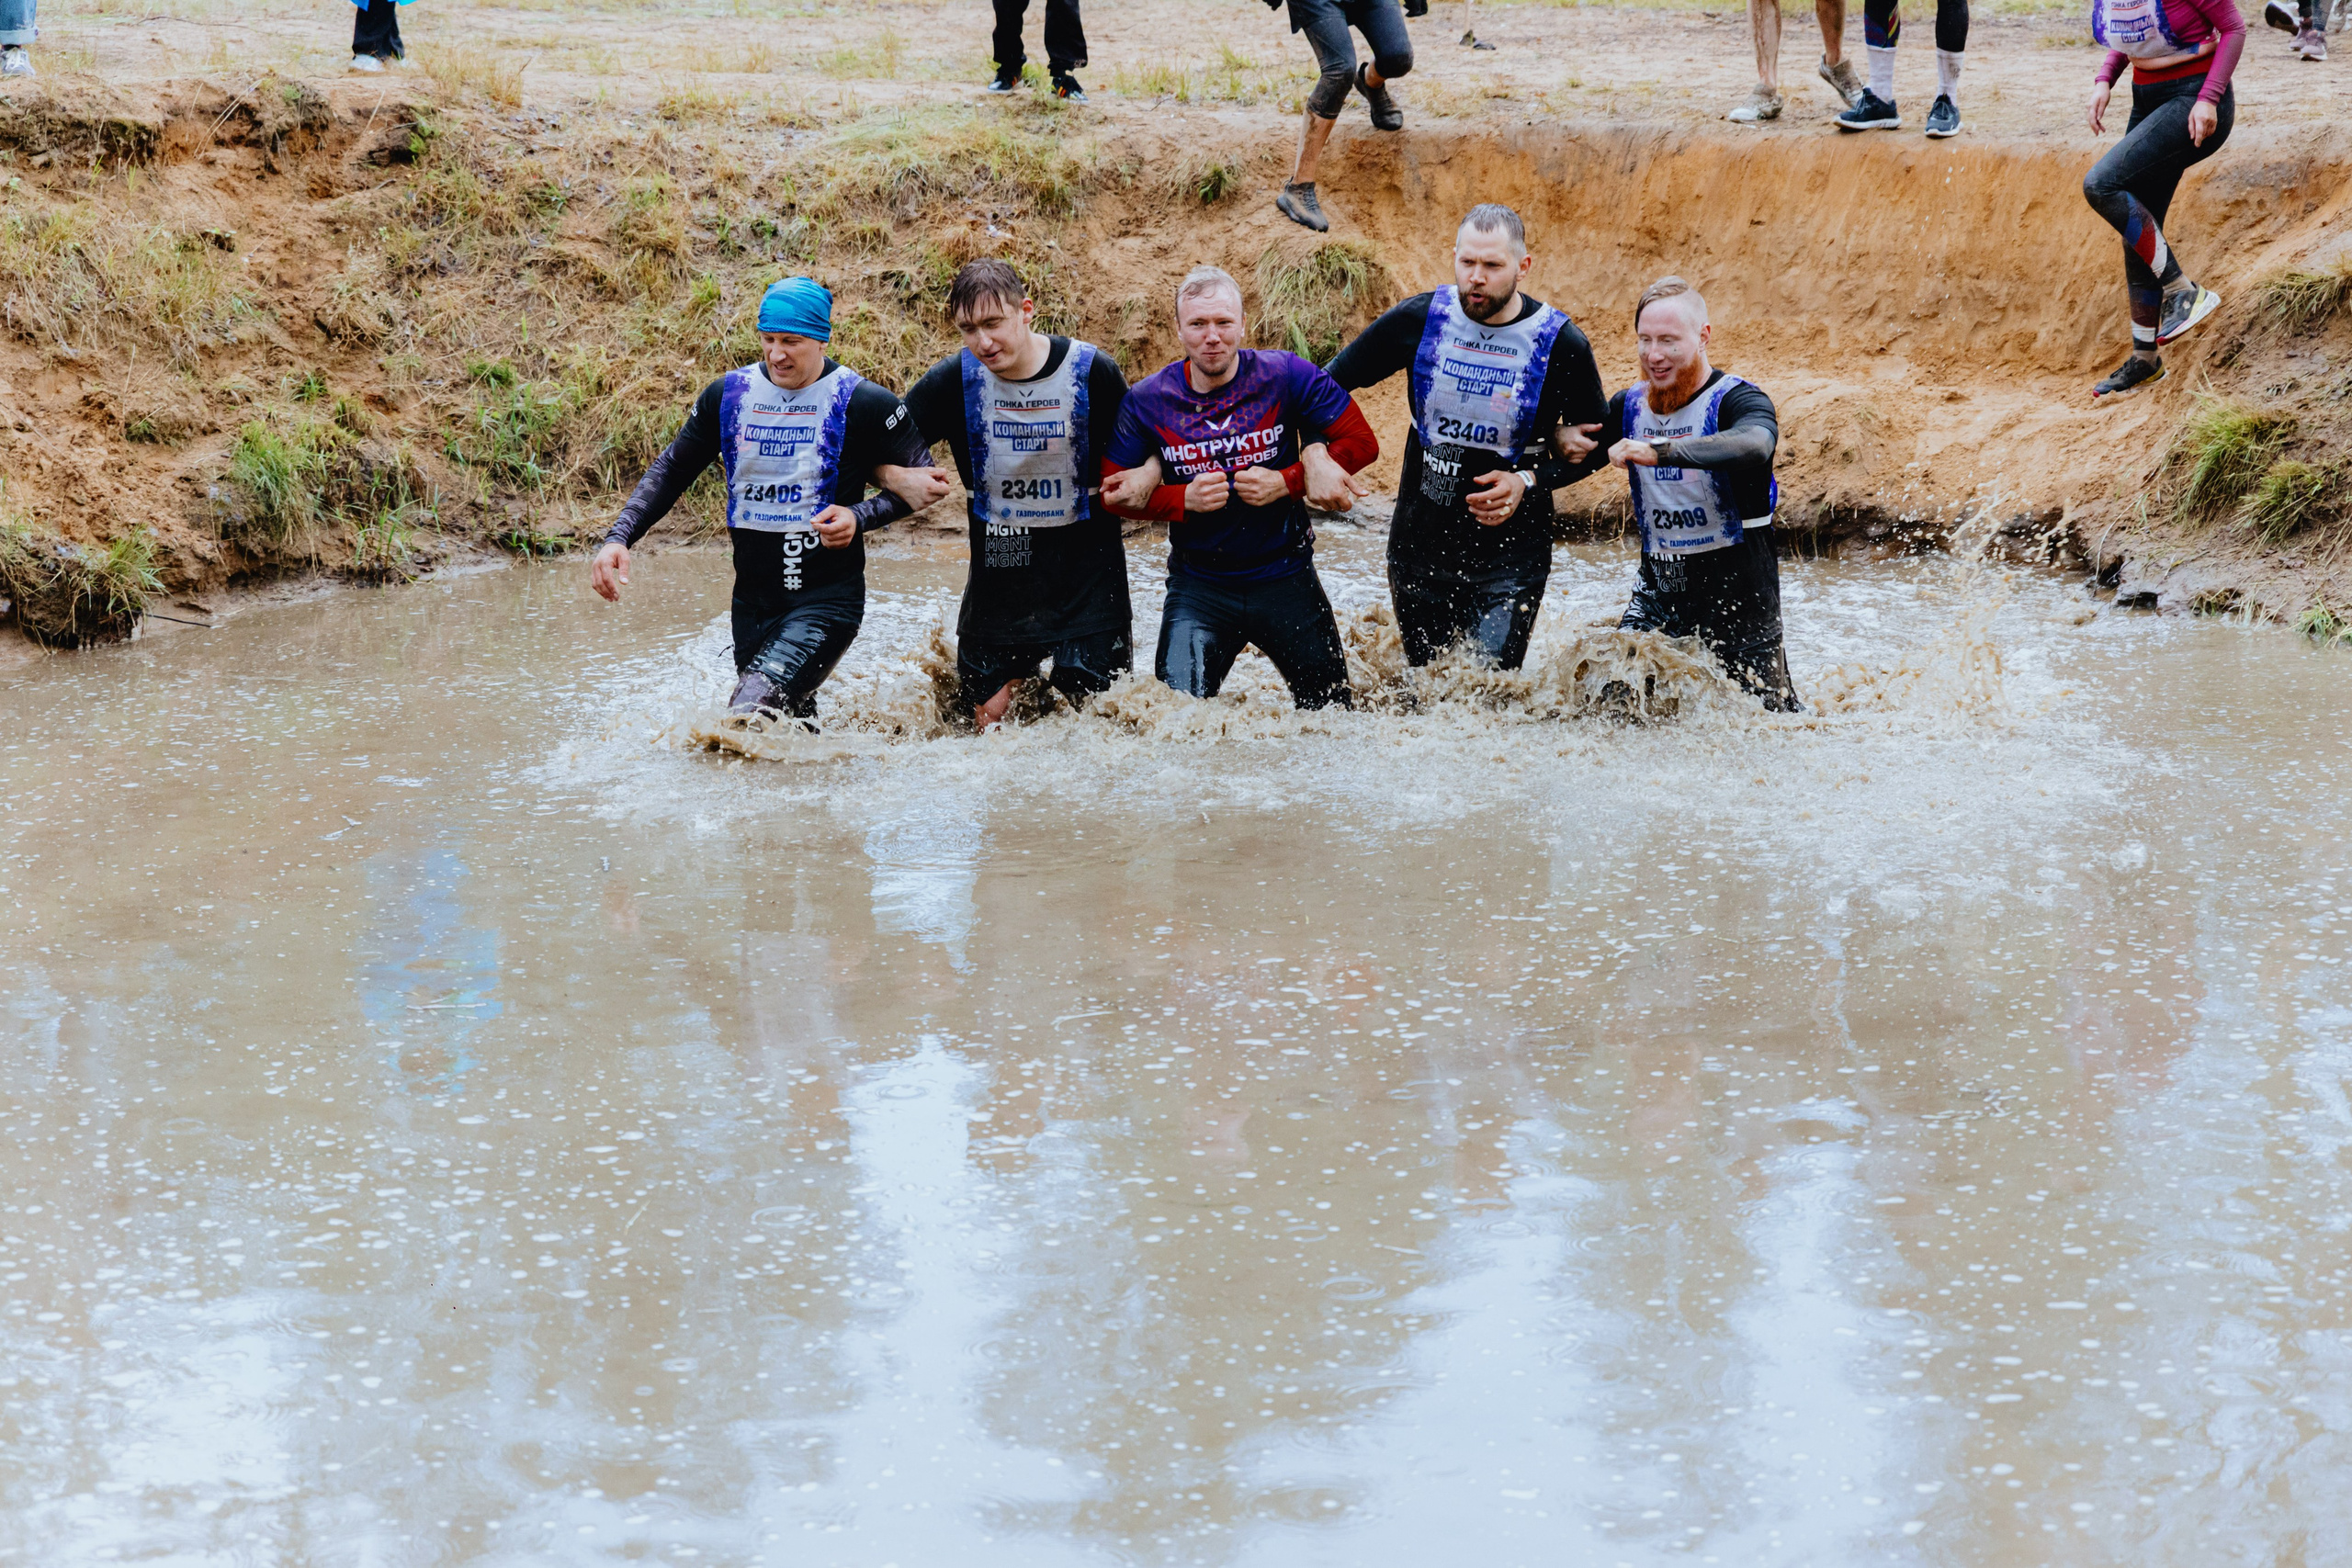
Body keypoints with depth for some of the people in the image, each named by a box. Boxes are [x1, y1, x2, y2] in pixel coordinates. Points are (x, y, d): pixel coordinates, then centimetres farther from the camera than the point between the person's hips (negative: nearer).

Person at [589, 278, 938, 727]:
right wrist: (618, 538, 1)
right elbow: (671, 471, 13)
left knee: (748, 718, -26)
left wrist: (860, 517, -19)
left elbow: (921, 482, -2)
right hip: (752, 600, 6)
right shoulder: (728, 395, 4)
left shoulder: (863, 403, -9)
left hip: (827, 600, -6)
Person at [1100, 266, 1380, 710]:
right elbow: (1114, 493, 0)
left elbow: (1362, 442, -6)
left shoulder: (1284, 376, -10)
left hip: (1285, 577, 0)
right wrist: (1184, 500, -16)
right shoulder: (1147, 401, -7)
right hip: (1197, 585, 0)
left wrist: (1286, 483, -17)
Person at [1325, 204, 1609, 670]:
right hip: (1420, 543, 3)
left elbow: (1596, 445, 1)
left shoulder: (1561, 345, -11)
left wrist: (1528, 482, -15)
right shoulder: (1418, 320, -6)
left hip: (1509, 552, -3)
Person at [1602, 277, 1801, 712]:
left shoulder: (1736, 400, -16)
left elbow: (1754, 445, -39)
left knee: (1770, 714, 4)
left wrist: (1659, 451, -50)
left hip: (1737, 581, -4)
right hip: (1659, 584, 4)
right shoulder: (1627, 407, 4)